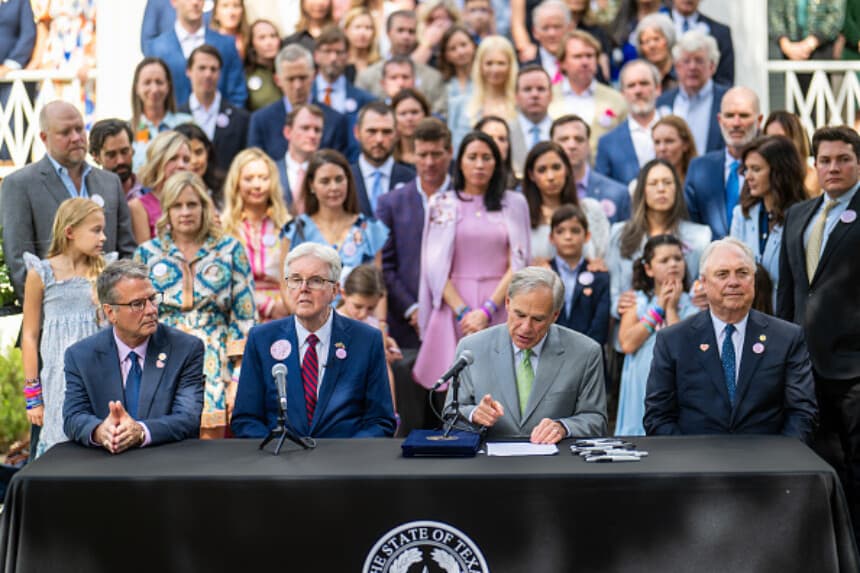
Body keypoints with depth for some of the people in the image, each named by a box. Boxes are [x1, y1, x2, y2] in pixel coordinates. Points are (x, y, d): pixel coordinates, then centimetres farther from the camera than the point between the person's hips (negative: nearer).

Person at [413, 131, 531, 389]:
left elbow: (518, 263, 3)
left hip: (500, 307, 0)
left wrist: (487, 310, -9)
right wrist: (463, 311, -9)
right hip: (453, 307, 0)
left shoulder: (514, 203, 9)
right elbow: (435, 266, 3)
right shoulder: (441, 203, 8)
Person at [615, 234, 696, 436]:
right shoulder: (637, 300, 8)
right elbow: (627, 343, -8)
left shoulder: (691, 305, 3)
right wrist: (658, 308, -3)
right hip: (640, 386, 1)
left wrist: (671, 309, -5)